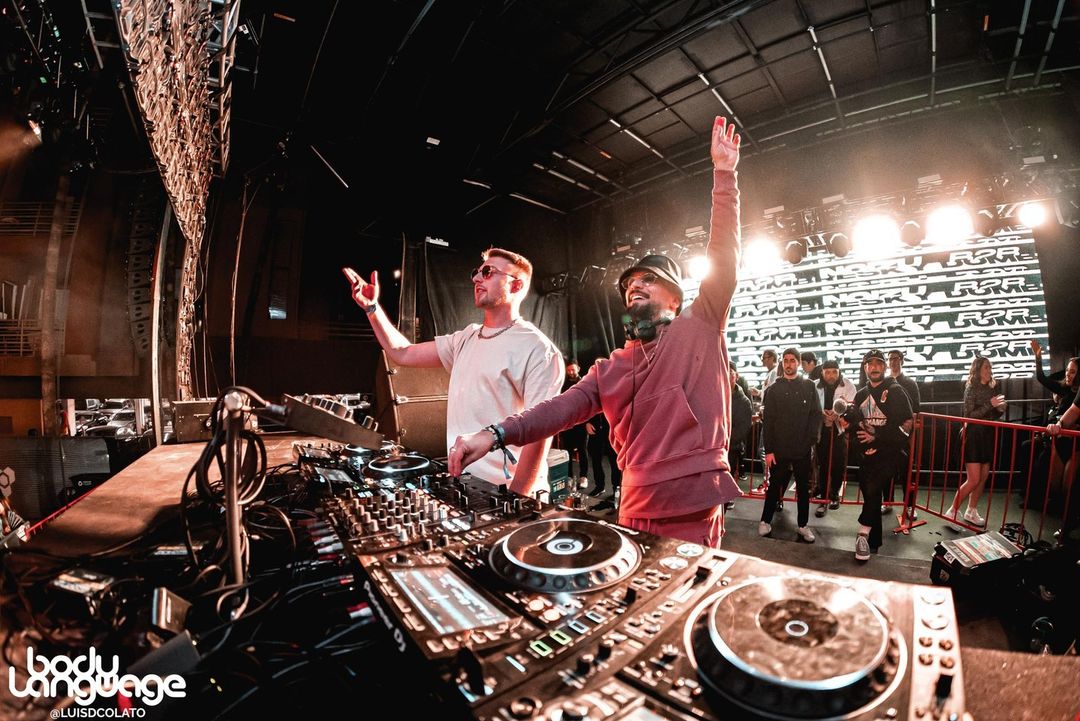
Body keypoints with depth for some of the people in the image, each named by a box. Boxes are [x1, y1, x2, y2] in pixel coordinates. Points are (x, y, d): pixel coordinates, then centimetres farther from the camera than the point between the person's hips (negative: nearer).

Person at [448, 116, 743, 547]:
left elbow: (724, 259, -6)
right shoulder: (608, 369, 10)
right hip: (635, 512, 4)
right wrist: (496, 434, -16)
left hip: (693, 512, -3)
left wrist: (723, 175, -9)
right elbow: (560, 409, -1)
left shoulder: (699, 331, 3)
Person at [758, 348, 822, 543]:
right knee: (774, 486, 8)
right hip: (779, 448, 0)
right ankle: (765, 521, 19)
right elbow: (767, 421, 0)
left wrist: (812, 441, -10)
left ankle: (803, 525, 25)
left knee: (803, 487, 12)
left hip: (803, 449, 1)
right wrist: (769, 449, -6)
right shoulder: (774, 389, 3)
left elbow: (816, 416, 1)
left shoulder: (809, 386, 5)